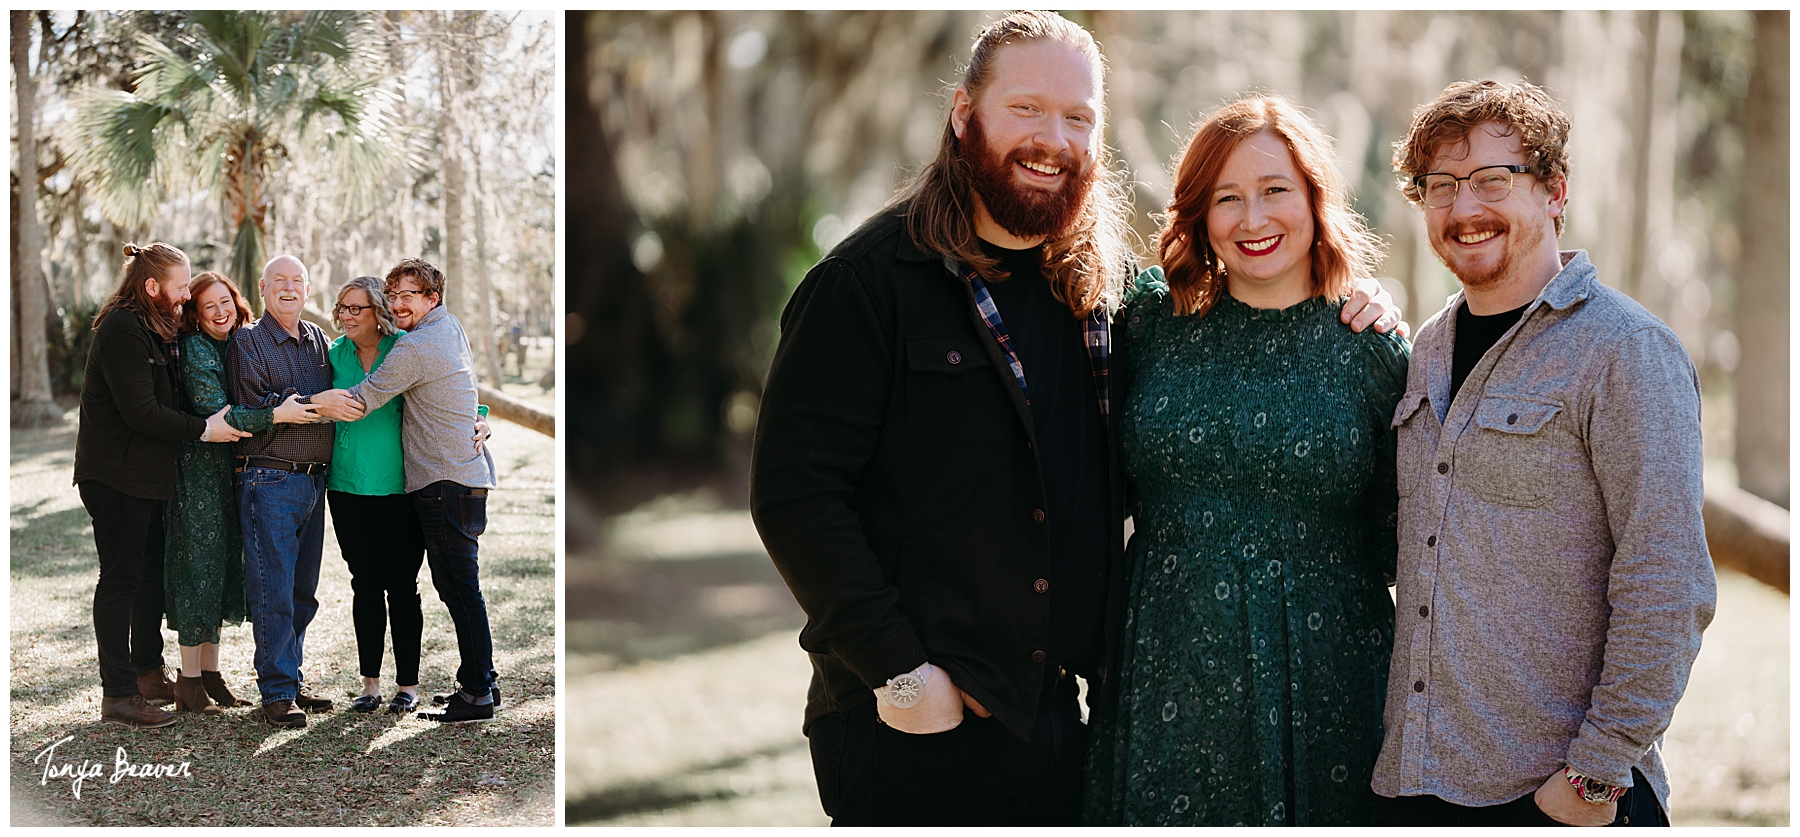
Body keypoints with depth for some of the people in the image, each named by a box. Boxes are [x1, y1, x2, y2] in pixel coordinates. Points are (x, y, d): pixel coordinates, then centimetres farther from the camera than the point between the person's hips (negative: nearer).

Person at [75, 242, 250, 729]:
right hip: (115, 475, -10)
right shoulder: (123, 330, -17)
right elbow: (140, 410, -23)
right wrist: (203, 429, -18)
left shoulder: (147, 328, 16)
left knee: (151, 572, 16)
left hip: (144, 476, 10)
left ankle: (147, 671, 28)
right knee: (121, 578, -7)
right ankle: (118, 694, -3)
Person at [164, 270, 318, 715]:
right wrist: (276, 415, -25)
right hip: (198, 473, -7)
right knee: (199, 566, -5)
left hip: (231, 473, 8)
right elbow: (214, 415, -21)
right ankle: (189, 681, 2)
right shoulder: (195, 350, -12)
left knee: (222, 566, 11)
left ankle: (210, 672, 19)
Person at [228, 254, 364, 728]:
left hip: (313, 480, 6)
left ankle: (293, 680, 19)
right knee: (273, 591, -7)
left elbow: (334, 401, 23)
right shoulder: (248, 342, -2)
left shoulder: (318, 340, 16)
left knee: (303, 590, 11)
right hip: (268, 480, -6)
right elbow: (257, 406, -14)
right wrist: (314, 406, -19)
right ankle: (277, 692, -3)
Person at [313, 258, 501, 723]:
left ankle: (477, 694, -6)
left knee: (460, 588, -8)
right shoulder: (452, 329, 14)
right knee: (457, 586, 15)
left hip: (447, 484, -10)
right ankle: (481, 680, 21)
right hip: (468, 475, 10)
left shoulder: (416, 348, -15)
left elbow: (358, 402, -12)